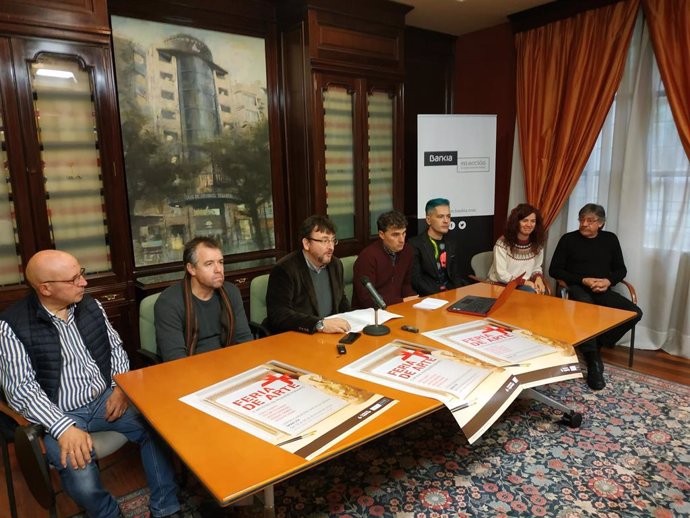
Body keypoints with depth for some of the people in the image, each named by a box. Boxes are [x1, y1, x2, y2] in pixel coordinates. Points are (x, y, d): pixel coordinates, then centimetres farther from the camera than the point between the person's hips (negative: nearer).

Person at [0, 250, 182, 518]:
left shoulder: (91, 306, 2)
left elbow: (115, 348, 11)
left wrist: (121, 387, -5)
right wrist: (64, 427, -25)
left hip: (106, 398, 4)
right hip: (59, 414, -4)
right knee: (81, 473, -27)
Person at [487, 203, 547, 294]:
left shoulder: (537, 244, 3)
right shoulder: (503, 243, -13)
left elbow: (537, 267, 14)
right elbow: (501, 275, -16)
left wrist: (538, 278, -9)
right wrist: (526, 282, -21)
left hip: (524, 286, 5)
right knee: (529, 292, -31)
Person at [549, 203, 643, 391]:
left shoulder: (610, 239, 14)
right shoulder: (568, 239, 3)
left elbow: (621, 269, 17)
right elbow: (554, 270, 0)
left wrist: (609, 281, -6)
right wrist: (583, 280, -11)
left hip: (603, 291, 4)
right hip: (578, 289, -4)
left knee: (635, 313, -21)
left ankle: (595, 346, -9)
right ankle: (594, 361, -34)